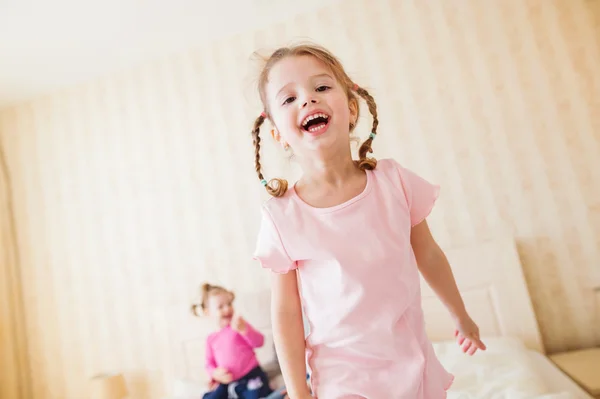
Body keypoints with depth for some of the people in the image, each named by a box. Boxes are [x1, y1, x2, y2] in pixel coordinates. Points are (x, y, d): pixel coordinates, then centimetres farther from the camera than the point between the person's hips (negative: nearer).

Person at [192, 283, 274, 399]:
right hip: (227, 382, 3)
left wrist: (243, 329, -25)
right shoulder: (211, 338, 10)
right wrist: (215, 373, -9)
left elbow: (259, 342, -9)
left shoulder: (239, 324, 2)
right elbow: (210, 364, 13)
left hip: (251, 377, -3)